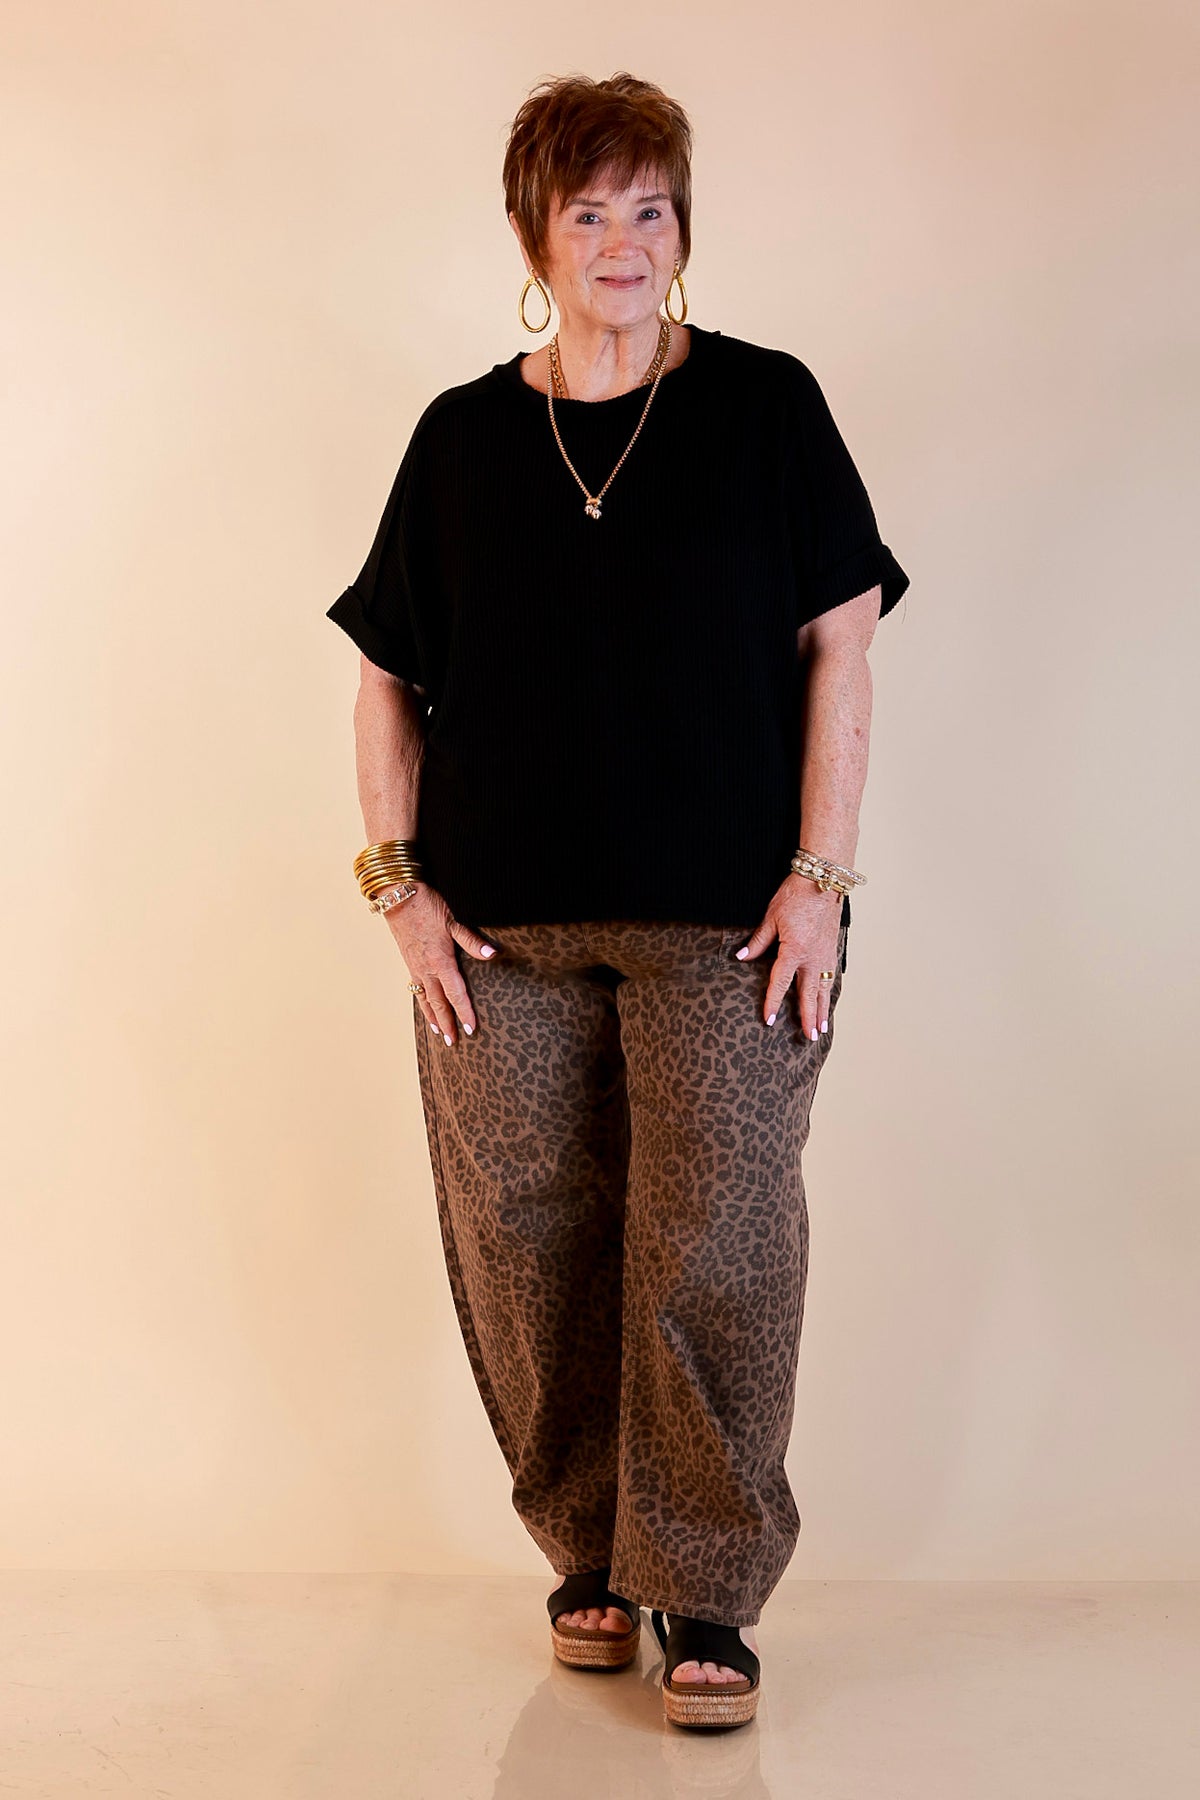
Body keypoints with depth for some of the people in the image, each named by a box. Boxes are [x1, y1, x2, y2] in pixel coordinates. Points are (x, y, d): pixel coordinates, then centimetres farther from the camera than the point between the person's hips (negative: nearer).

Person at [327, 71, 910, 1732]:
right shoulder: (462, 438, 9)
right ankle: (592, 1552, 24)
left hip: (723, 919, -2)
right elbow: (388, 682, 12)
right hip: (502, 927, 3)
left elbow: (839, 648, 1)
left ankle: (704, 1589, 11)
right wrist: (401, 888, 2)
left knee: (712, 1247, -4)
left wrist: (818, 876, -7)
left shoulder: (765, 407, 4)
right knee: (526, 1246, 4)